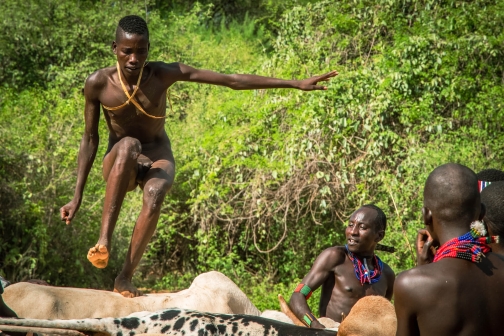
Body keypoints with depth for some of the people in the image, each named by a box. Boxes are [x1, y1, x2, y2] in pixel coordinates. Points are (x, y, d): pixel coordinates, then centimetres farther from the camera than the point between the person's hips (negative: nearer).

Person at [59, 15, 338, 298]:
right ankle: (104, 240, -42)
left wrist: (296, 84, -20)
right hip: (119, 165, -1)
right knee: (128, 145, -38)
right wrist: (78, 197, -5)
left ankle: (126, 277, -29)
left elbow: (233, 80, -16)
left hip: (158, 159, 1)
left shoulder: (164, 74, -15)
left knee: (155, 193, -37)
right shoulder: (99, 83, -14)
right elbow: (90, 140, -3)